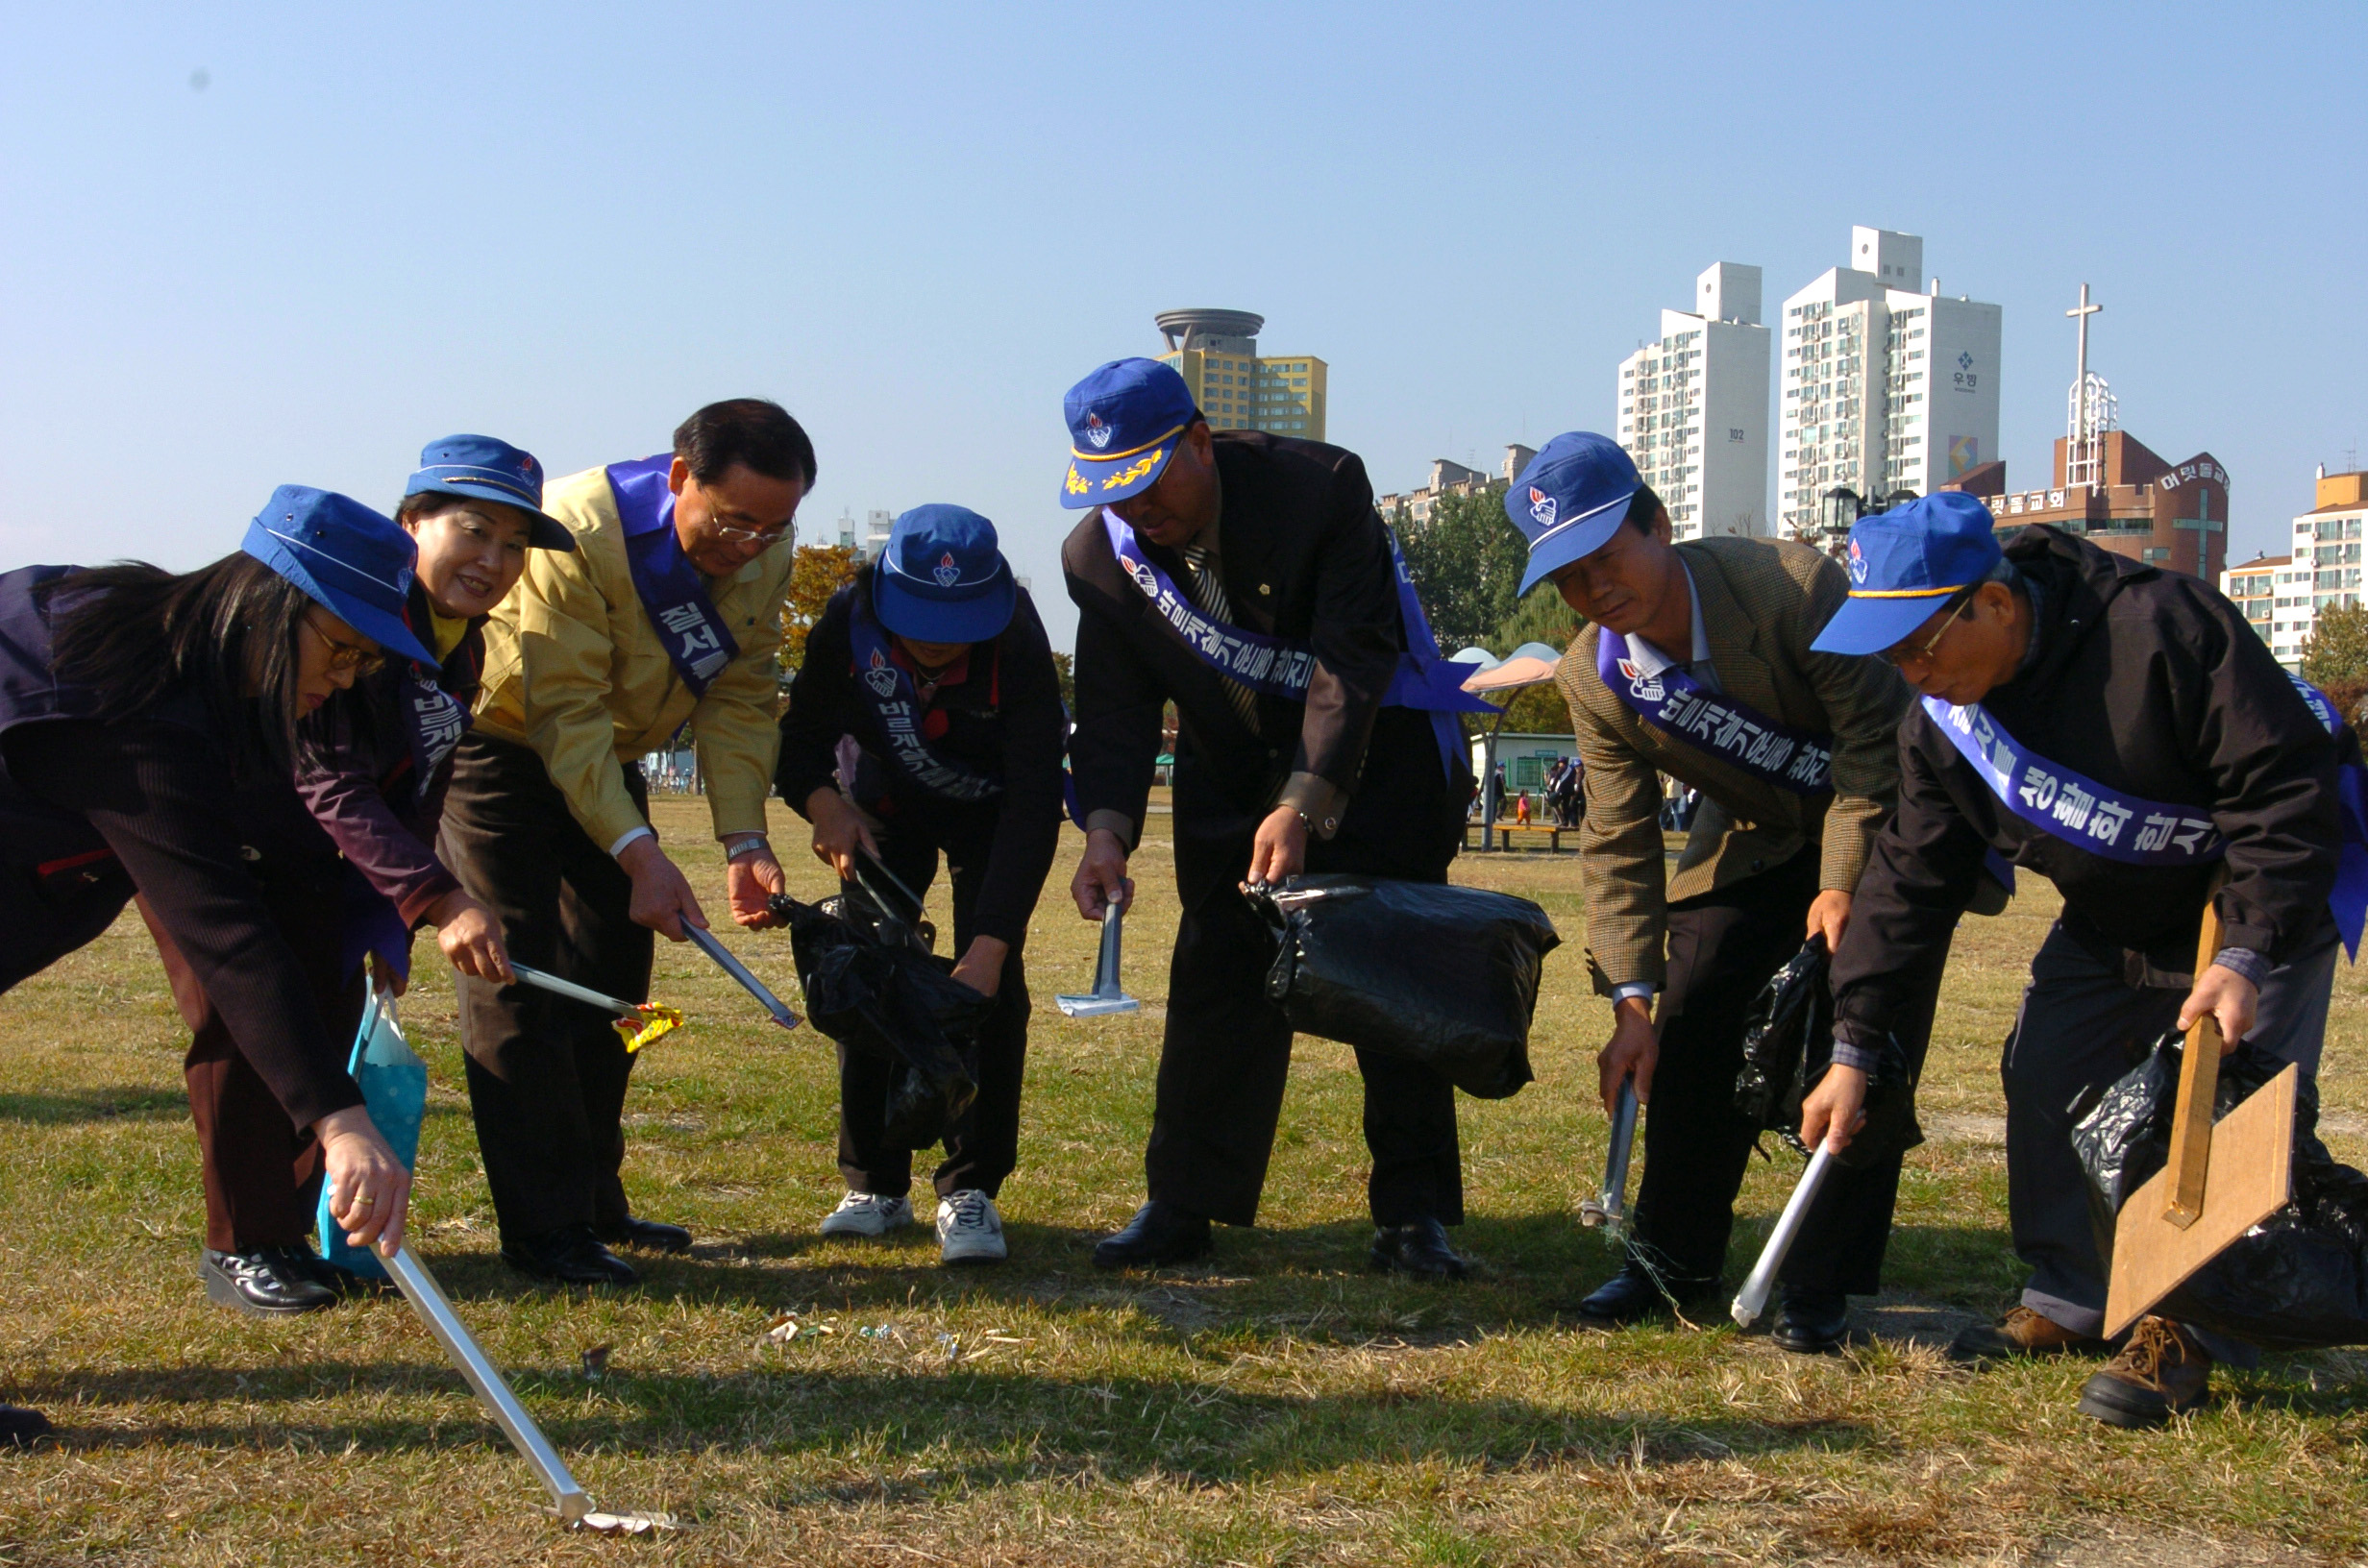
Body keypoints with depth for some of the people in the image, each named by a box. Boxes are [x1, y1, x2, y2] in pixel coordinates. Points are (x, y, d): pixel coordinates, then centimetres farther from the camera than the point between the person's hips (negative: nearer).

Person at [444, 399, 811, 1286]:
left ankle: (593, 1204, 20)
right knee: (518, 982, -12)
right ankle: (543, 1230, -9)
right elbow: (564, 712, -32)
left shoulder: (764, 559, -11)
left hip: (609, 759, 7)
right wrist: (636, 851, -39)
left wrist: (743, 839, -22)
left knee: (610, 981, 9)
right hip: (501, 743, -7)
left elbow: (737, 703, -9)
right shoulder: (576, 530, -32)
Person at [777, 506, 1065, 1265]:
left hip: (991, 808, -2)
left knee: (990, 987, -15)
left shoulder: (1016, 643, -36)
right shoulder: (848, 623, -29)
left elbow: (1032, 810, -37)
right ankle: (874, 1185, 8)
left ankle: (972, 1189, -6)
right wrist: (825, 804, -36)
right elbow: (800, 740, -13)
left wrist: (989, 946, -45)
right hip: (885, 800, 2)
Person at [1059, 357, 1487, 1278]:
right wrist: (1107, 826, -26)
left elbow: (1353, 661, -28)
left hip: (1375, 755, -3)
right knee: (1216, 981, 0)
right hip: (1229, 775, 4)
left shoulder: (1320, 487, -25)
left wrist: (1302, 806, -37)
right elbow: (1114, 708, -8)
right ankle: (1183, 1205, 9)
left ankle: (1411, 1213, 3)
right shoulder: (1098, 554, -11)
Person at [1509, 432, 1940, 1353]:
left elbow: (1877, 741, -24)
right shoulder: (1594, 679, -16)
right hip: (1755, 843, 5)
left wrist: (1844, 884, -27)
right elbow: (1618, 842, -13)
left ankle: (1824, 1286, 0)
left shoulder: (1792, 587, -31)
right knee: (1693, 1033, -1)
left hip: (1886, 834, -4)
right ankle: (1674, 1260, 14)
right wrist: (1630, 999, -20)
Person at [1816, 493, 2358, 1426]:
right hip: (2111, 919, 7)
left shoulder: (2162, 629, -34)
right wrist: (1854, 1042, -9)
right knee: (2043, 1079, 2)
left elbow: (2287, 789, -30)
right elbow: (1912, 878, -6)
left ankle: (2188, 1331, 0)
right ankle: (2068, 1304, 16)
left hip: (2266, 898, -6)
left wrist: (2248, 953, -36)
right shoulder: (1941, 717, -13)